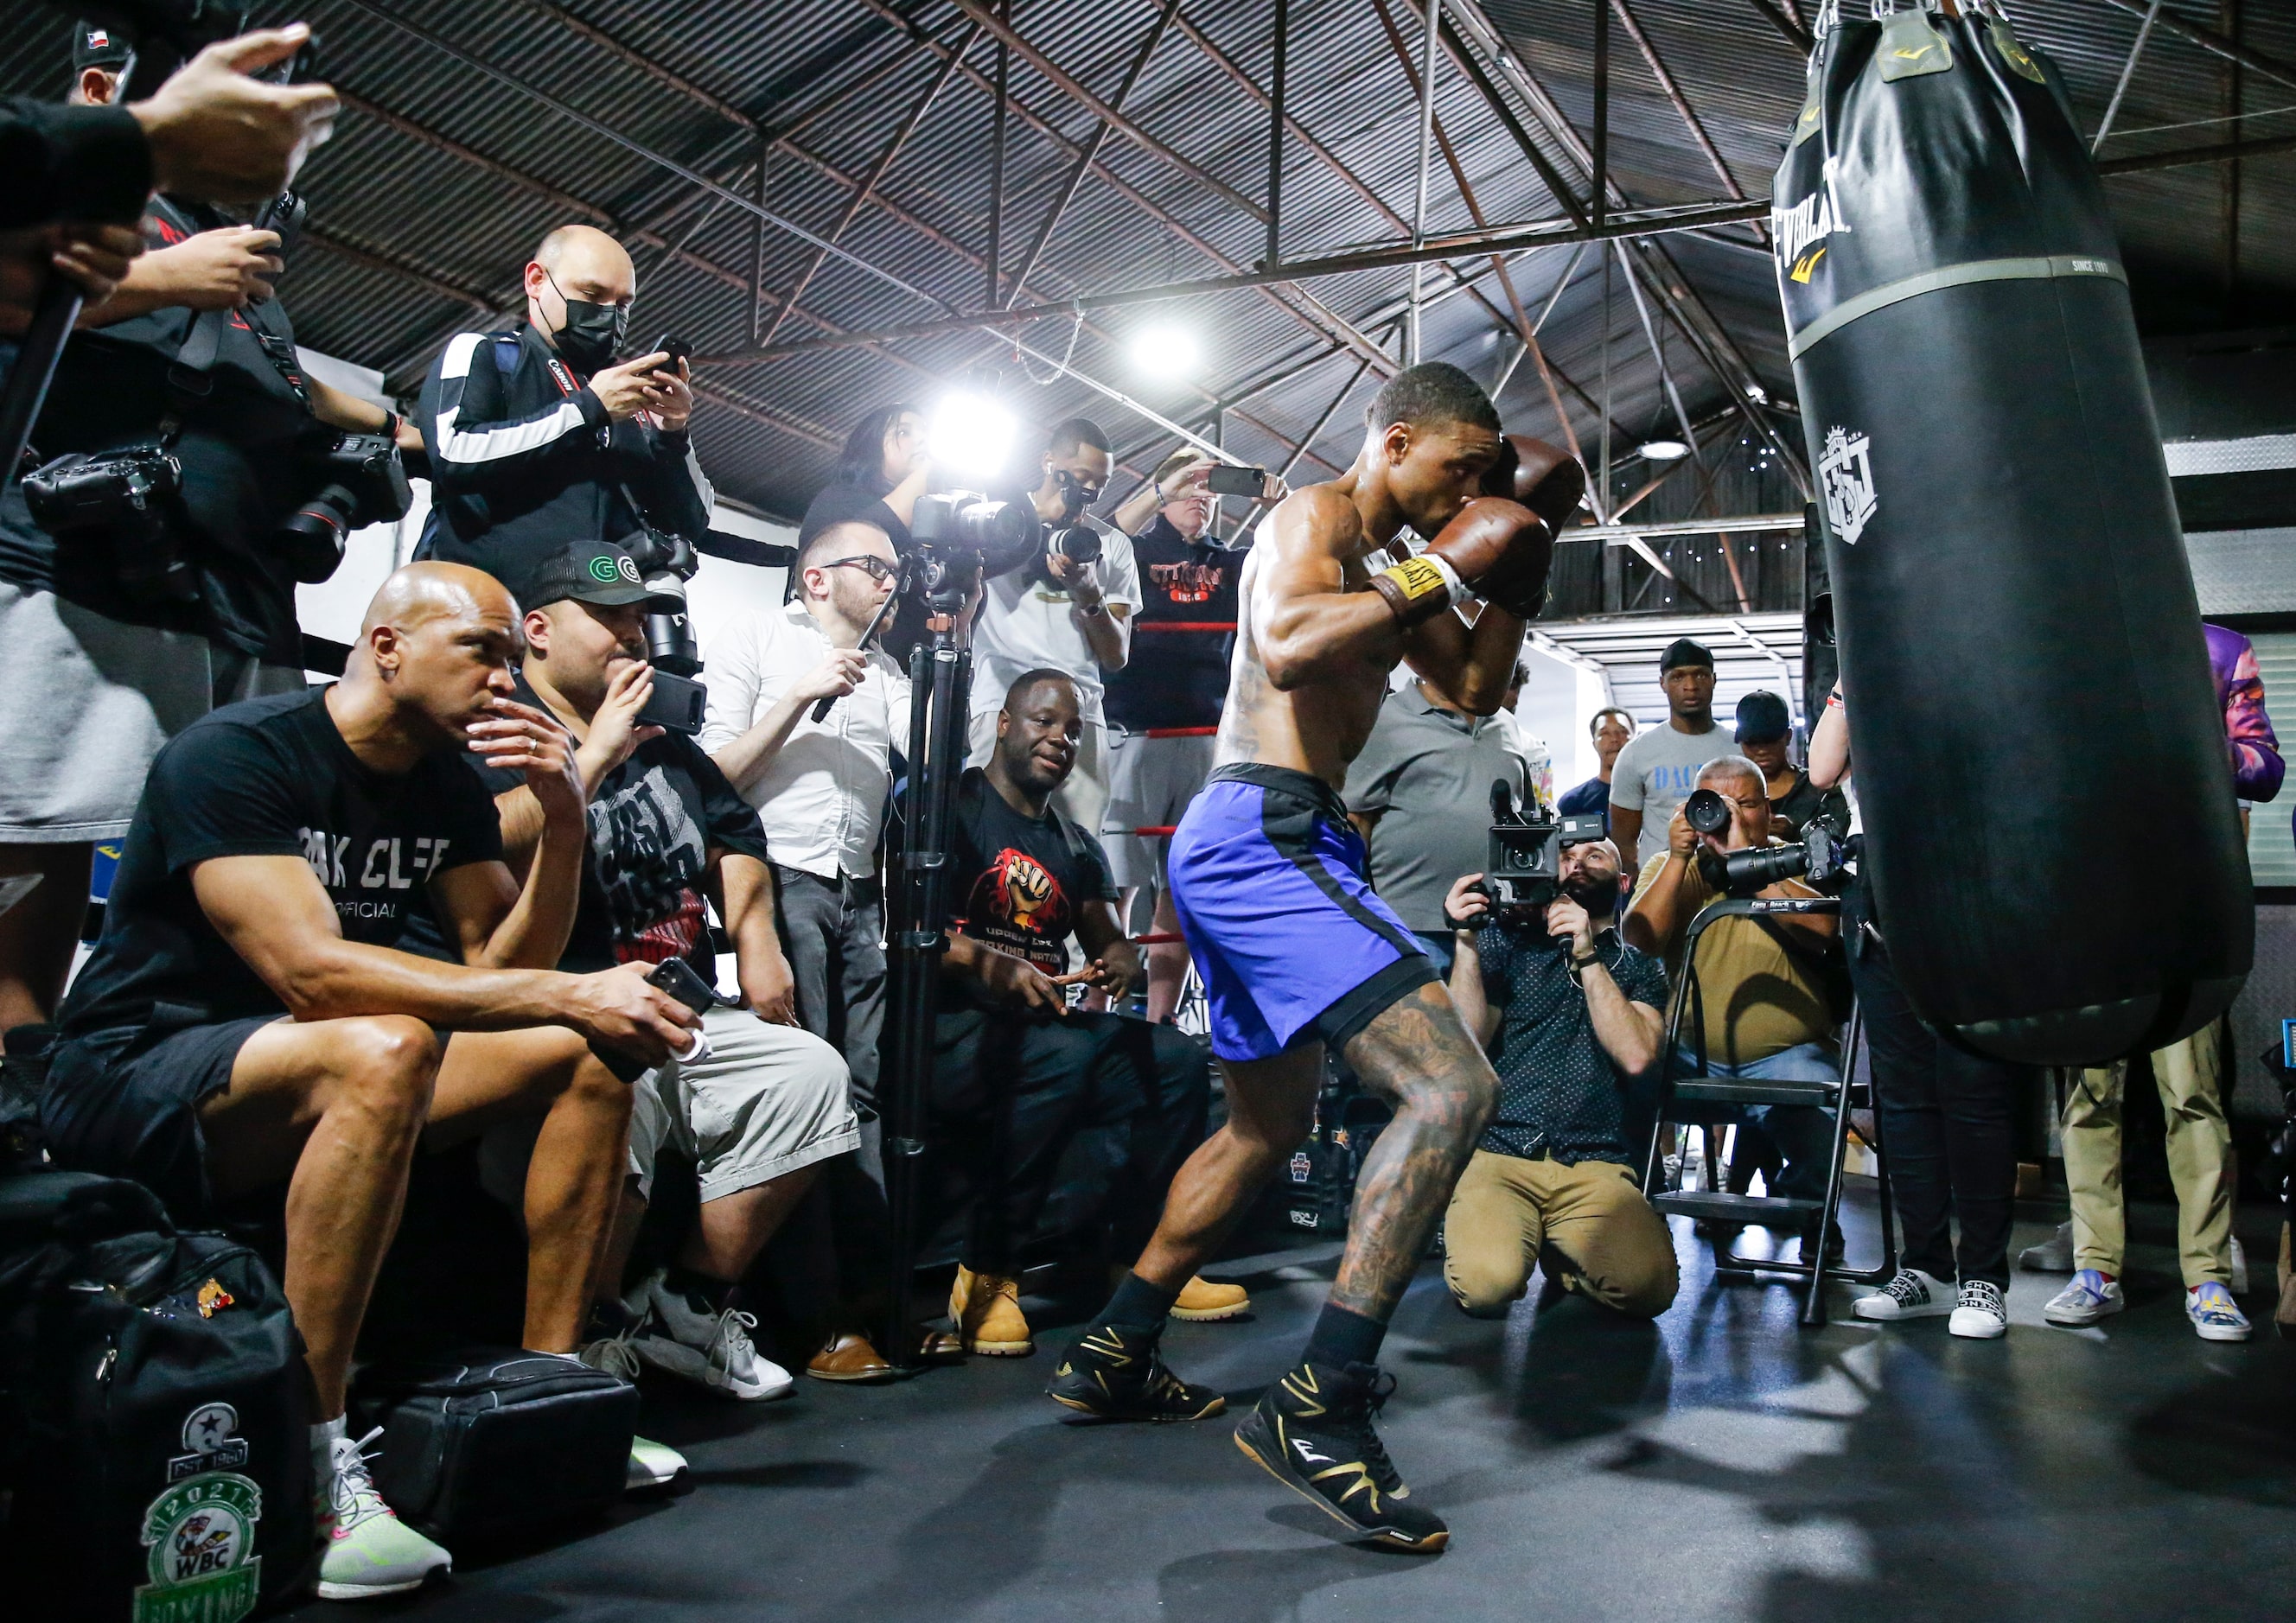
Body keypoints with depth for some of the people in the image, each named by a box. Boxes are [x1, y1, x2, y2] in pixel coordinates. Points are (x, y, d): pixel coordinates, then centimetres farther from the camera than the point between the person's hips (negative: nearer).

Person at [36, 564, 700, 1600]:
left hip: (314, 1072, 8)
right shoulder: (235, 756, -18)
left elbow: (506, 969, 0)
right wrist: (564, 996, -36)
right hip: (129, 1080, -8)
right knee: (384, 1048, -37)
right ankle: (307, 1466, -30)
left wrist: (563, 821, -14)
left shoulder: (446, 788, 4)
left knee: (587, 1059, -4)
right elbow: (311, 972, -32)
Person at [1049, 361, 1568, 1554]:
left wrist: (1514, 567, 17)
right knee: (1451, 1085, -20)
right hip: (1263, 834, -11)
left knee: (1268, 1126, 22)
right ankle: (1318, 1407, -19)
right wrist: (1441, 572, -18)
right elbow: (1284, 647, -25)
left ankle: (1112, 1356, 29)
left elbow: (1475, 692, 26)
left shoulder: (1389, 565, 23)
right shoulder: (1313, 515, -5)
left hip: (1249, 844, 11)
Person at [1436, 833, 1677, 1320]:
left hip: (1595, 1169, 2)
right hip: (1497, 1154, -1)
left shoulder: (1640, 968, 17)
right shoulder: (1510, 941, 14)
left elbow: (1636, 1055, -4)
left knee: (1648, 1286, -27)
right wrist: (1467, 942, -10)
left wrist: (1587, 956, -8)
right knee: (1487, 1282, -30)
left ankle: (1559, 1250, 7)